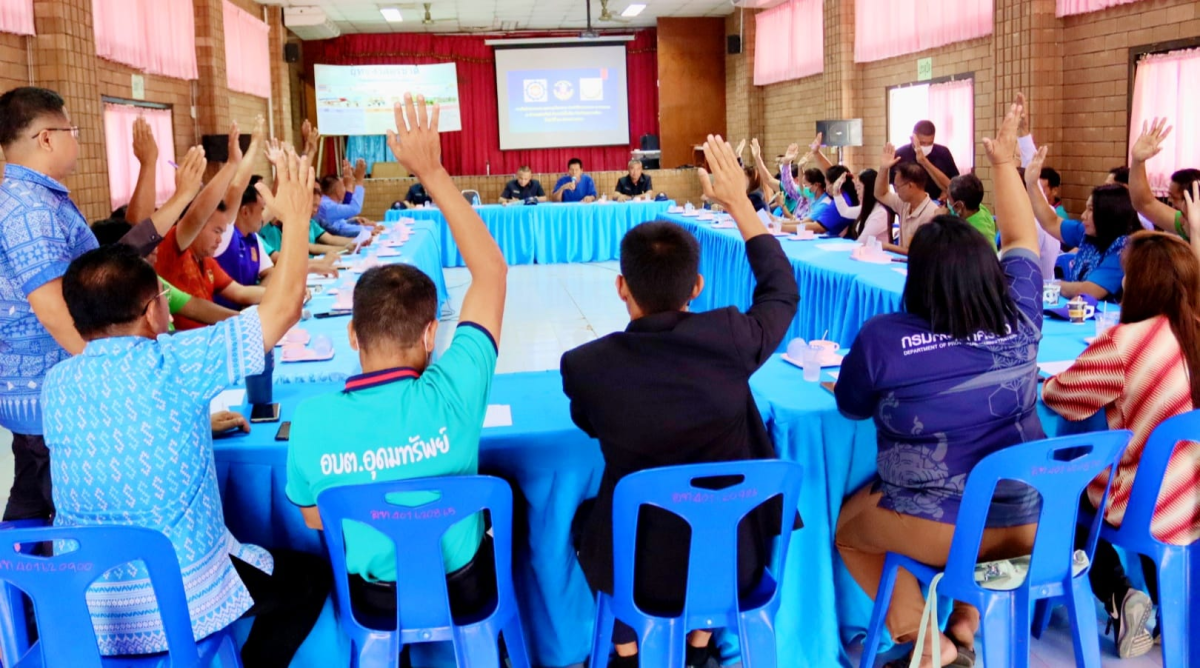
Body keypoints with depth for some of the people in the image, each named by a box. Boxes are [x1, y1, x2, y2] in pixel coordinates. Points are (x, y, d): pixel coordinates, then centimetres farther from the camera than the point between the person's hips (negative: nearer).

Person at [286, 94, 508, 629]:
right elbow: (491, 270, -20)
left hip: (375, 598, 1)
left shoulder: (312, 419, -26)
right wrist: (432, 172, -18)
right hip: (464, 590, -1)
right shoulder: (450, 395, -32)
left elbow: (315, 519, -6)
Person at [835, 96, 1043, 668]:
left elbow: (850, 405, 0)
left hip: (936, 528, -4)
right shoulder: (1019, 321, -6)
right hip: (1026, 522, 5)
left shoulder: (883, 338, -18)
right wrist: (1005, 164, 19)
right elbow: (1022, 241, 12)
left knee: (849, 526, 25)